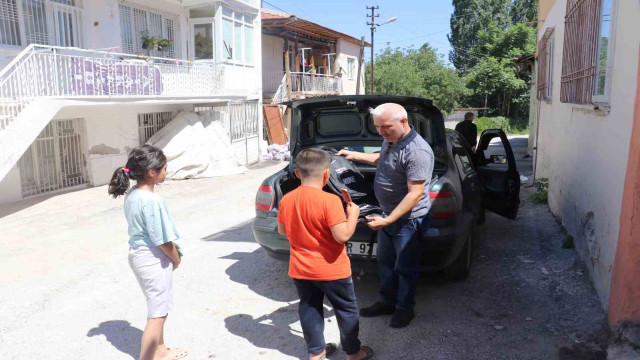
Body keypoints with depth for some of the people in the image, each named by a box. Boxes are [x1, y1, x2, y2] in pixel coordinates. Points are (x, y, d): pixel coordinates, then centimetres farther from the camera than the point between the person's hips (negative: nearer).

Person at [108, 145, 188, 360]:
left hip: (137, 254, 10)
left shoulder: (131, 195, 2)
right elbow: (163, 240, -21)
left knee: (157, 309, 25)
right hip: (154, 260, -10)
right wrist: (177, 259, -3)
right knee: (157, 315, 4)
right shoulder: (152, 201, -25)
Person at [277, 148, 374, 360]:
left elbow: (282, 231, 7)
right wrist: (353, 214, -9)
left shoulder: (286, 199, -5)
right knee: (347, 310, 15)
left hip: (300, 270, 5)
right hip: (331, 270, -5)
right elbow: (342, 235, -25)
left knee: (309, 309, 20)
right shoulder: (329, 201, -23)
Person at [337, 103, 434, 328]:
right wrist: (355, 155, 16)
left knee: (405, 267, 8)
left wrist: (388, 220, -31)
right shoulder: (390, 141, 2)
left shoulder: (417, 151, -27)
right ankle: (387, 302, 37)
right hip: (388, 215, 9)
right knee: (385, 262, 19)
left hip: (408, 219, -9)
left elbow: (415, 193, -28)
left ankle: (404, 308, 28)